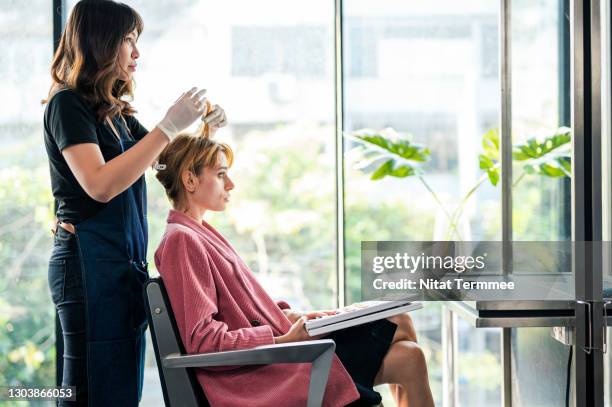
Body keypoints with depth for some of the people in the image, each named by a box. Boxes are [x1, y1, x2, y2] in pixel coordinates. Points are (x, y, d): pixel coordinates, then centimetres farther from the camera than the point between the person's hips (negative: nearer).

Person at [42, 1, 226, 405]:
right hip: (90, 261, -9)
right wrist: (169, 127, -20)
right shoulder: (67, 104, -9)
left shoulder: (116, 112, 16)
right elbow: (100, 184, -21)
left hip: (127, 262, 9)